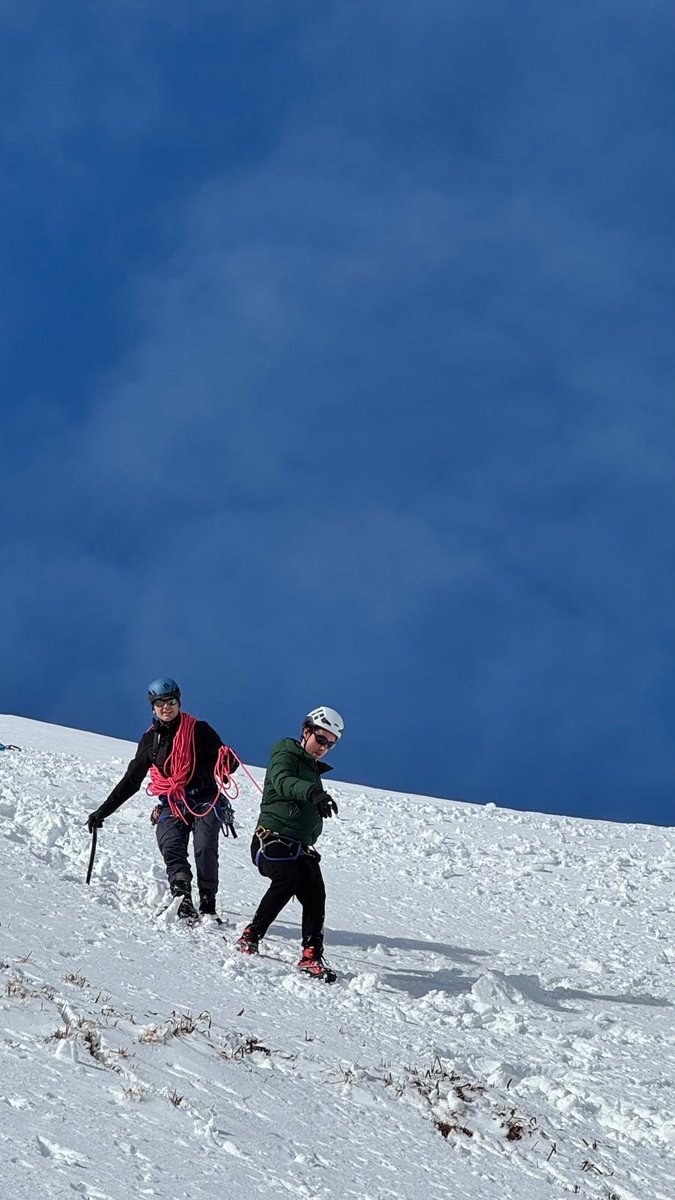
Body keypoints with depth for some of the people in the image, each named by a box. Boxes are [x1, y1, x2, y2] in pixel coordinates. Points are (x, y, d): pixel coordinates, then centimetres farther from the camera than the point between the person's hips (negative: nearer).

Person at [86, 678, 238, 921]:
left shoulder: (198, 730, 3)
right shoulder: (150, 739, 14)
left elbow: (225, 761, 3)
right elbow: (130, 781, 20)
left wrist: (227, 764, -23)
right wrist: (102, 812, 17)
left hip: (204, 802, -3)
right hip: (171, 807, 3)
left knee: (205, 850, -24)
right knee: (171, 849, -23)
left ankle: (208, 905, -19)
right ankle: (183, 900, -37)